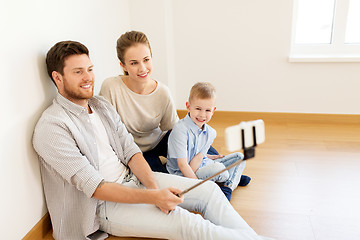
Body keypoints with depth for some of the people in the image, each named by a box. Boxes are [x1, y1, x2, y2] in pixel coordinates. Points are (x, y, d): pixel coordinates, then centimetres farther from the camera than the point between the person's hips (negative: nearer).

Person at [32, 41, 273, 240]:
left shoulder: (102, 105, 7)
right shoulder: (52, 127, -17)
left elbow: (130, 150, 3)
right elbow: (93, 186, -21)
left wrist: (154, 186, -15)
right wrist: (151, 197, -27)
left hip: (132, 178, 7)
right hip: (103, 204, -7)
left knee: (208, 189, -5)